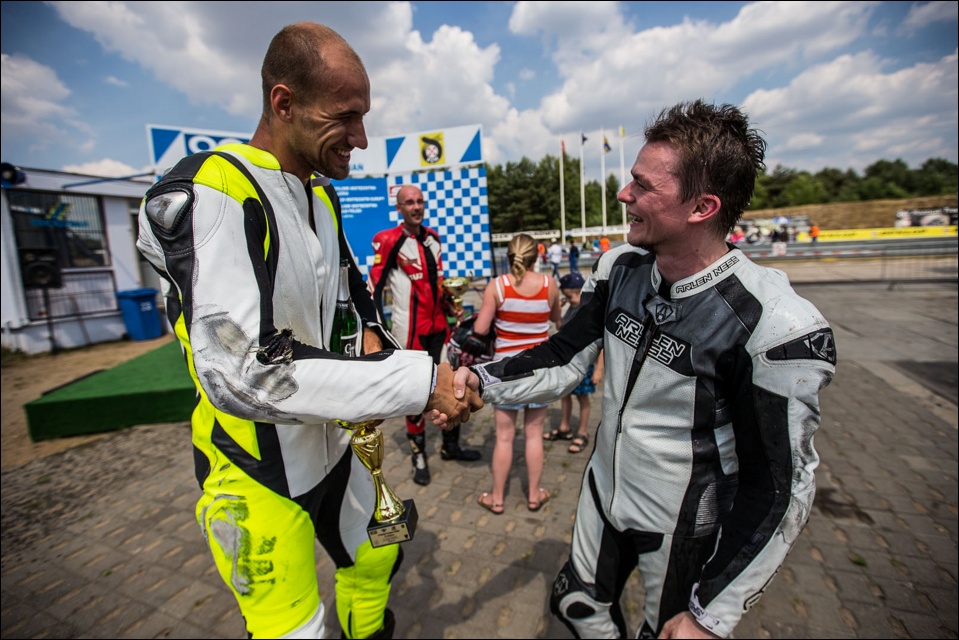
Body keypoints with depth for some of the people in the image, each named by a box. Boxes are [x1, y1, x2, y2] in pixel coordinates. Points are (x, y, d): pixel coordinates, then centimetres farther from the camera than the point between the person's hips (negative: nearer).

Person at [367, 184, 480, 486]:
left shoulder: (432, 237, 11)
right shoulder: (388, 240, -11)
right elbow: (374, 288, -13)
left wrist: (450, 306, 12)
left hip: (438, 324, 7)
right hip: (410, 329, -7)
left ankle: (450, 445, 31)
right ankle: (419, 456, 21)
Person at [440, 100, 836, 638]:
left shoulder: (774, 325, -27)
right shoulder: (620, 269, -11)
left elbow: (780, 489, -20)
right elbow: (565, 358, -5)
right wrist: (482, 381, -20)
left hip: (686, 523, -5)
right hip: (605, 490, 6)